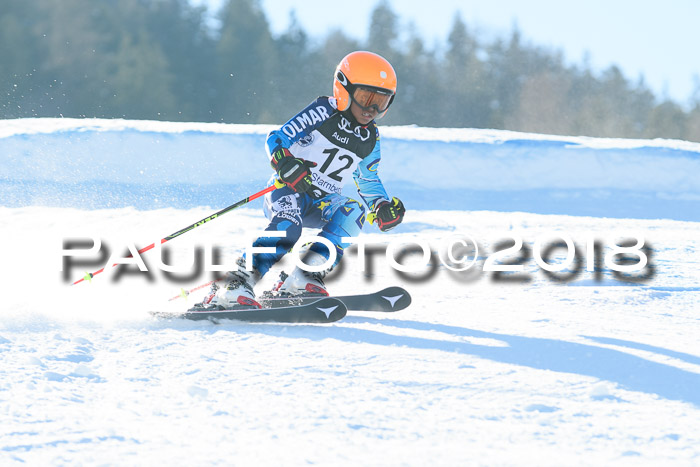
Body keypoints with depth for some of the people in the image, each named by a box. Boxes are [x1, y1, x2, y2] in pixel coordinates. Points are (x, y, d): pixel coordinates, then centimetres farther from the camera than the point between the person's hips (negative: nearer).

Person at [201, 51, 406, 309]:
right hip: (288, 191, -5)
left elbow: (369, 184, 23)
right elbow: (276, 139, -14)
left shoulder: (370, 139, 10)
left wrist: (383, 208, 3)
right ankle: (232, 286, -41)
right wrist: (288, 166, -35)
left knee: (352, 212, -25)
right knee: (288, 225, -36)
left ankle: (304, 277, -30)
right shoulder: (323, 112, -9)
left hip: (322, 201, 6)